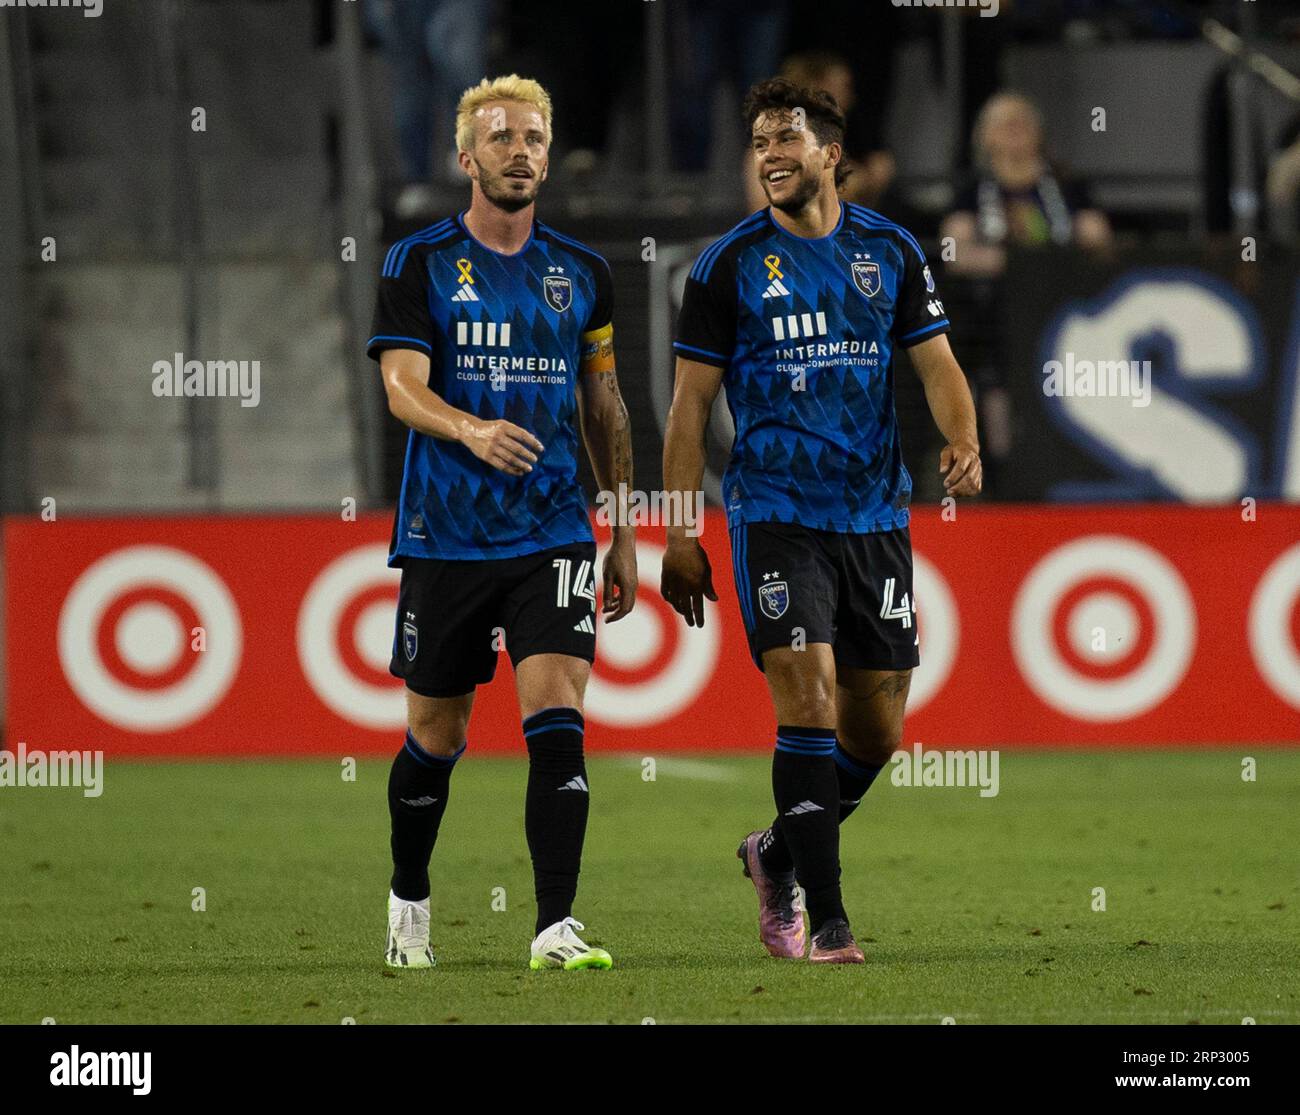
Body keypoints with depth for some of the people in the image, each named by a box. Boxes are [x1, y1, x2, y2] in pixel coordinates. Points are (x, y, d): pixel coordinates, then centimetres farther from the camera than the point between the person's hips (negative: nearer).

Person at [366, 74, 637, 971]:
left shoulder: (582, 274, 9)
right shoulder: (420, 265, -1)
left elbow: (604, 406, 16)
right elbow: (402, 386, -13)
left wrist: (625, 533, 14)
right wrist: (471, 430, -34)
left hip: (552, 534, 1)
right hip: (444, 537, -1)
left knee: (556, 716, -15)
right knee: (435, 735, 9)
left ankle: (557, 926, -18)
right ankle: (409, 903, 32)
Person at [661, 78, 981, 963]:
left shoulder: (891, 251, 6)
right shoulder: (728, 266, 0)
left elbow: (936, 361, 4)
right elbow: (691, 403, 2)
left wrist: (965, 442, -17)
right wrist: (678, 534, -2)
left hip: (876, 516, 3)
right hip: (774, 515, -3)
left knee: (877, 730, 7)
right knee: (808, 700, -15)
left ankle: (781, 852, 32)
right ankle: (826, 920, -12)